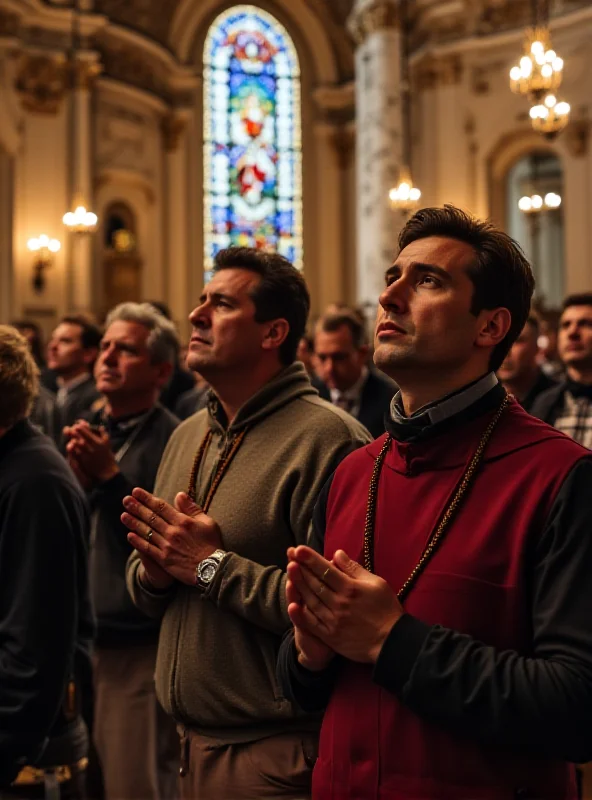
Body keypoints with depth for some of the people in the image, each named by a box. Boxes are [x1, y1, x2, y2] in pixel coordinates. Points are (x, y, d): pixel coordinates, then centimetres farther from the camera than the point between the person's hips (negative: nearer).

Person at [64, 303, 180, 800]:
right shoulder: (88, 431, 11)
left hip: (139, 645, -6)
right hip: (82, 638, 7)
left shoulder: (174, 442, -12)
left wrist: (109, 475, -20)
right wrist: (79, 478, -7)